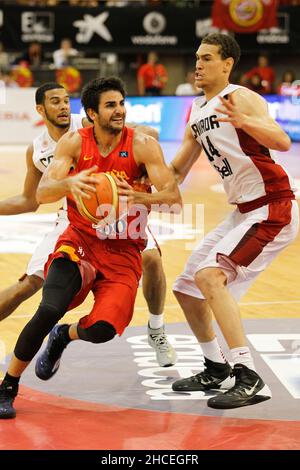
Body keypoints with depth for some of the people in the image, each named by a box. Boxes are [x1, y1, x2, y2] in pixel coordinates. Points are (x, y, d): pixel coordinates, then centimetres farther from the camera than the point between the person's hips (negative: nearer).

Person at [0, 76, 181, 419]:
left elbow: (174, 198, -16)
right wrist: (69, 183, -40)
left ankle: (64, 336, 19)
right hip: (79, 241, 0)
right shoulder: (74, 142, -6)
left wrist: (139, 197, -37)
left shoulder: (142, 145, -10)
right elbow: (43, 193, -17)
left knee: (103, 329, -21)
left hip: (123, 252, 0)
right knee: (49, 310, -25)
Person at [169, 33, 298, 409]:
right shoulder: (197, 114, 13)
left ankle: (249, 378, -25)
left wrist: (244, 122, -47)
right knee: (187, 289, 12)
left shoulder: (241, 99, -13)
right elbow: (176, 173, 22)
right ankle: (216, 370, 29)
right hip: (243, 212, 9)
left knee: (209, 276, -25)